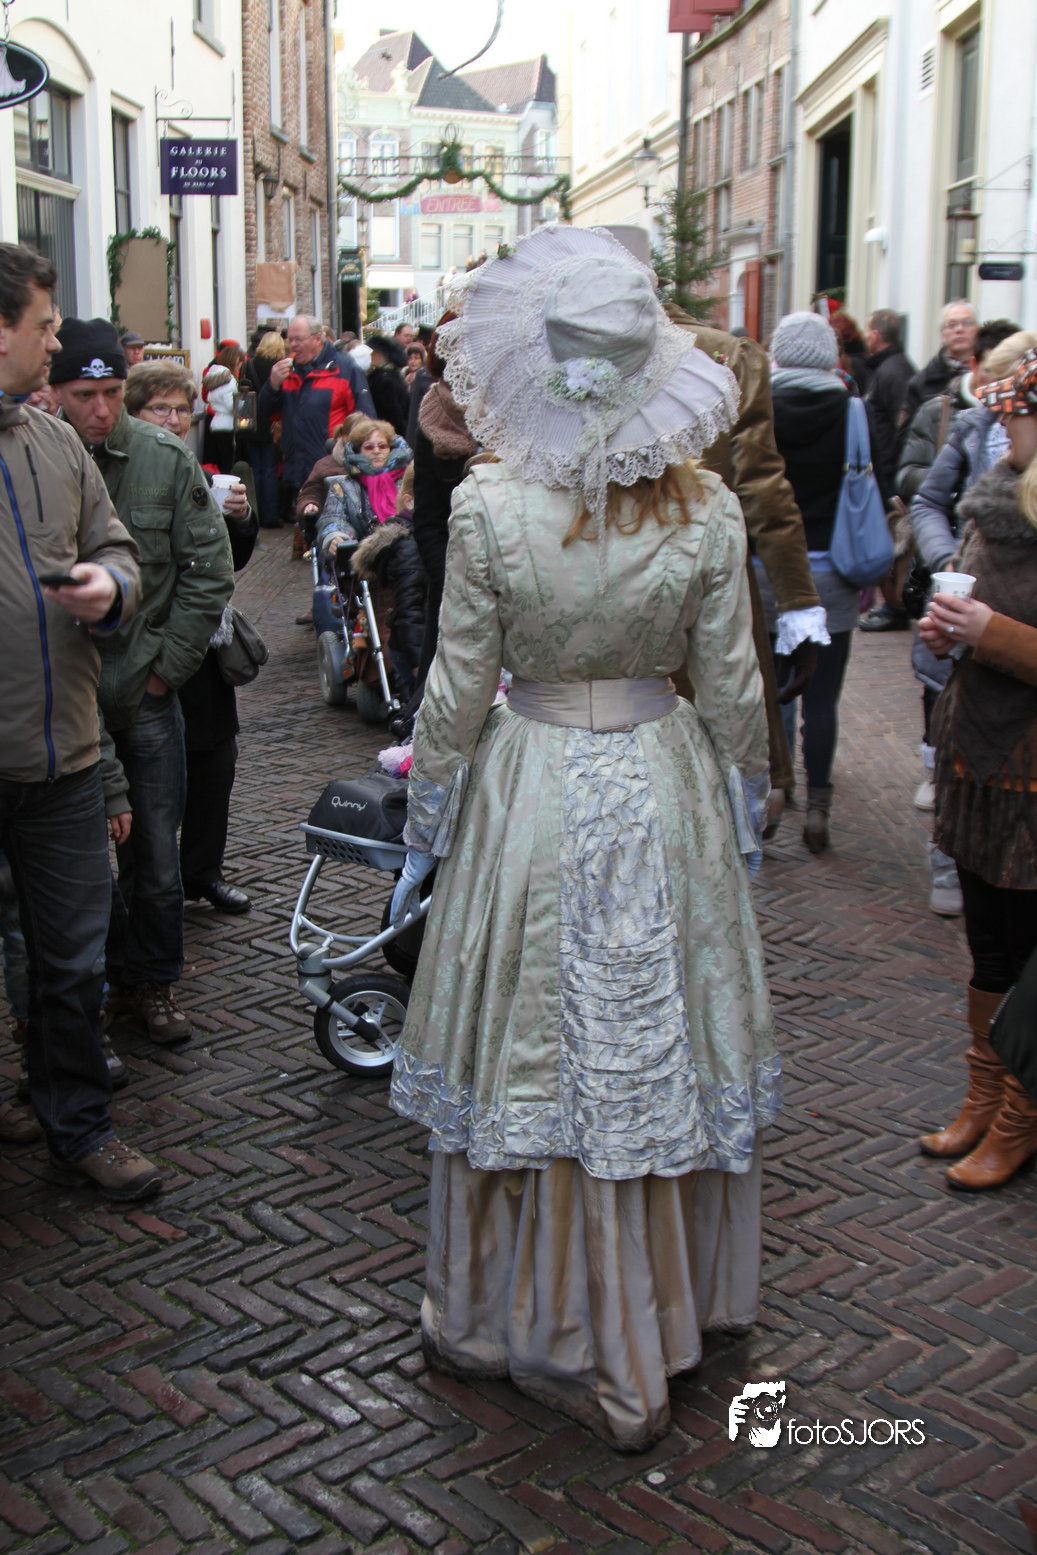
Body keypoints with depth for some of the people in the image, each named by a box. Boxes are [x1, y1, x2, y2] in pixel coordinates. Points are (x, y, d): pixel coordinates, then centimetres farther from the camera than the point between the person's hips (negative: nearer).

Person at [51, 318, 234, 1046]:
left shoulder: (166, 459, -2)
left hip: (146, 691, 1)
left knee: (156, 850, 7)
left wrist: (166, 665, -1)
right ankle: (115, 975, 22)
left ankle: (155, 982, 23)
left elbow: (209, 571, 2)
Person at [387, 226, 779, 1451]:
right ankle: (654, 1318, 35)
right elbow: (732, 689, -2)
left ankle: (490, 1315, 30)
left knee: (527, 1046, 11)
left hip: (529, 795, -2)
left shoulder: (486, 509, -14)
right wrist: (748, 804, 15)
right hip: (664, 790, 2)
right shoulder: (706, 512, -8)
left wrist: (421, 831, 5)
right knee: (656, 1044, 15)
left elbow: (455, 694, -7)